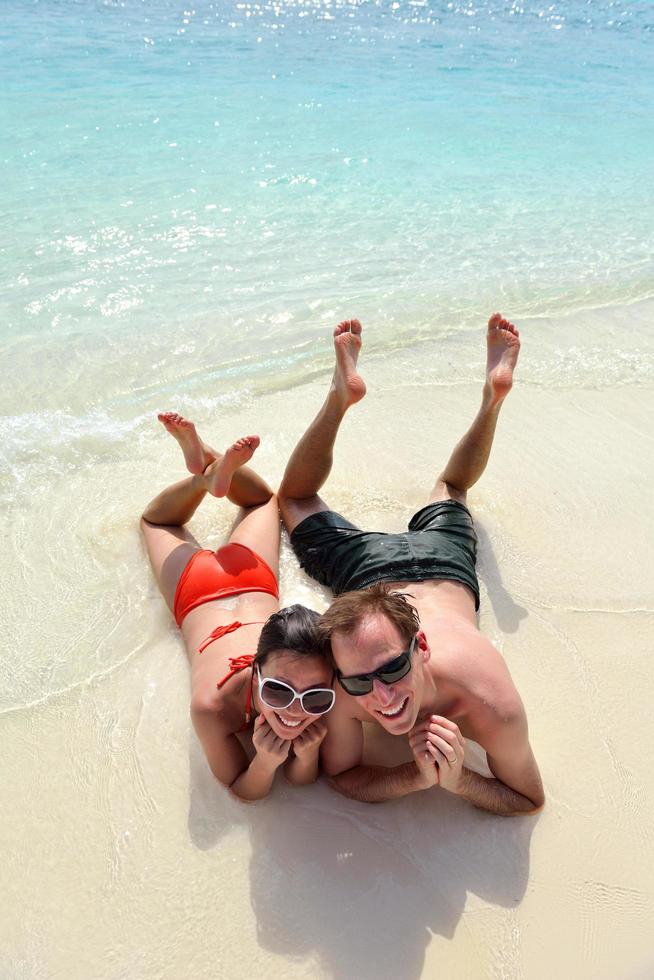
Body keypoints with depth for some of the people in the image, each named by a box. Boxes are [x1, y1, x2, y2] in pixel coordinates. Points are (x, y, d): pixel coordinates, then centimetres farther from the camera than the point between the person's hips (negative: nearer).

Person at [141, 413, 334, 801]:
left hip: (253, 580, 1)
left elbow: (302, 779, -22)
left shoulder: (322, 686, -39)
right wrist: (266, 761, -46)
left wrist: (308, 752, -44)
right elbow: (244, 790, -26)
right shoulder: (211, 705, -43)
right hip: (199, 596, -1)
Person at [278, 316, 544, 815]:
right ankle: (342, 395, 24)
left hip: (444, 566, 1)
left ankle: (494, 394, 41)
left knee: (449, 487, 32)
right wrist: (420, 777, -39)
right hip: (367, 568, 0)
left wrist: (457, 780, -42)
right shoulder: (339, 691, -40)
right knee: (293, 498, 27)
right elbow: (341, 774, -19)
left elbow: (529, 799, -21)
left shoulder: (492, 704, -42)